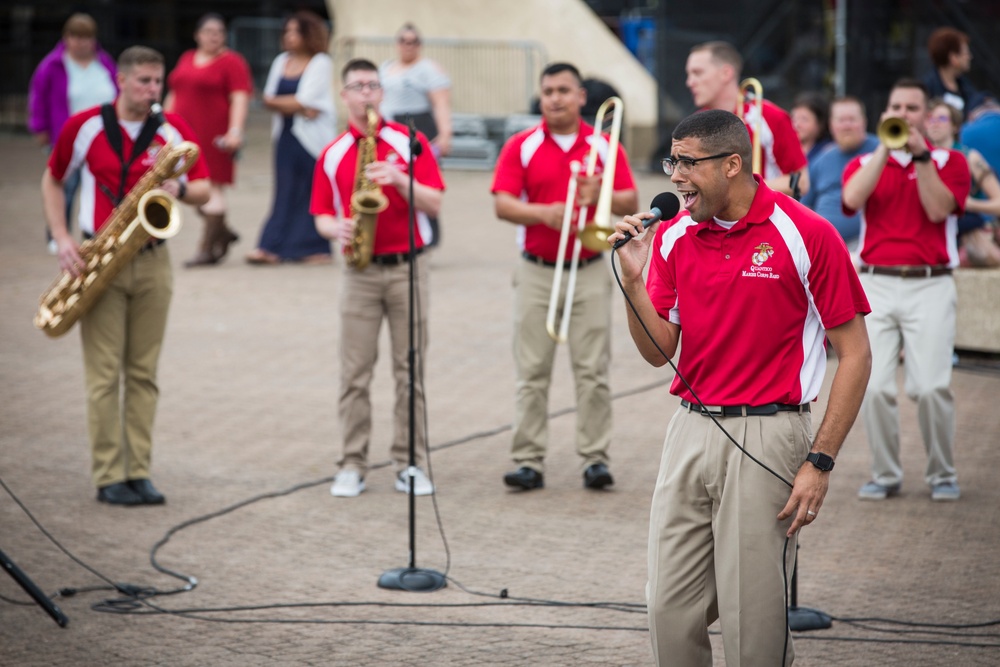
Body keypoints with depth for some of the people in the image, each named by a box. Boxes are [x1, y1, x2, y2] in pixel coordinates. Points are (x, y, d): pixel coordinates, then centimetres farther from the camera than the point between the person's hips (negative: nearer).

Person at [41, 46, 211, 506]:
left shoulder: (174, 131, 2)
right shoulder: (85, 127, -2)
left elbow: (204, 189, 6)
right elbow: (53, 181, 10)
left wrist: (181, 189, -17)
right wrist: (62, 239, -3)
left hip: (152, 261, 2)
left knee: (143, 373, 5)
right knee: (104, 374, -4)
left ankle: (138, 472, 9)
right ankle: (108, 477, -1)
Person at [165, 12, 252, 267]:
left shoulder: (231, 62, -4)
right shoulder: (186, 59, 16)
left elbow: (240, 98, -13)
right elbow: (174, 95, 23)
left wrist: (235, 130, -24)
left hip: (213, 137, -7)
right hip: (186, 135, 7)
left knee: (212, 189, -6)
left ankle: (207, 249, -2)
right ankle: (223, 233, 24)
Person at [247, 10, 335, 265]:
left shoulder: (321, 63, -5)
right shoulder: (282, 61, 13)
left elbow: (305, 101, -13)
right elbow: (268, 98, 6)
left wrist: (277, 102, -1)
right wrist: (297, 107, -9)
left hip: (312, 137, -5)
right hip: (286, 136, 5)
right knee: (285, 193, 2)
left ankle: (317, 249, 6)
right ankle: (271, 247, -3)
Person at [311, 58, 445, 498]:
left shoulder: (409, 143, 2)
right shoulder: (332, 155, 7)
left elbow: (434, 205, -3)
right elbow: (322, 215, 11)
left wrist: (400, 180, -18)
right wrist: (336, 229, -11)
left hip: (408, 267, -1)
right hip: (359, 272, 1)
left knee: (411, 371, 2)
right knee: (354, 374, -1)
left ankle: (410, 465, 8)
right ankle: (352, 466, 5)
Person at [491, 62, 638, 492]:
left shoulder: (604, 146, 7)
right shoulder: (521, 146, 3)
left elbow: (631, 203, 4)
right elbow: (502, 204, -4)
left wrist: (600, 196, -16)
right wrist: (544, 212, -21)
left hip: (590, 273, 0)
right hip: (537, 273, 0)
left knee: (593, 371, -1)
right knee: (531, 372, -1)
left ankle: (595, 457, 3)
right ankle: (528, 461, 1)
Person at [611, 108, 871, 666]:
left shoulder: (806, 234, -9)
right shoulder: (672, 238, 6)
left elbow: (855, 354, -6)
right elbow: (659, 350, 6)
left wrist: (821, 462, -11)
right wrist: (633, 277, -9)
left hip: (766, 436, -5)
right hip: (691, 429, 5)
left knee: (752, 620, -2)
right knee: (670, 610, 6)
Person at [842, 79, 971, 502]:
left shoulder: (950, 162, 10)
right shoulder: (865, 163, 15)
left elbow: (937, 209, -8)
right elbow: (853, 198, -8)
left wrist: (920, 153, -10)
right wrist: (887, 146, -7)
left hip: (929, 287, -2)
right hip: (875, 284, 2)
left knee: (931, 387, -12)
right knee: (874, 387, -8)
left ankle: (942, 474, 6)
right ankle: (884, 475, 6)